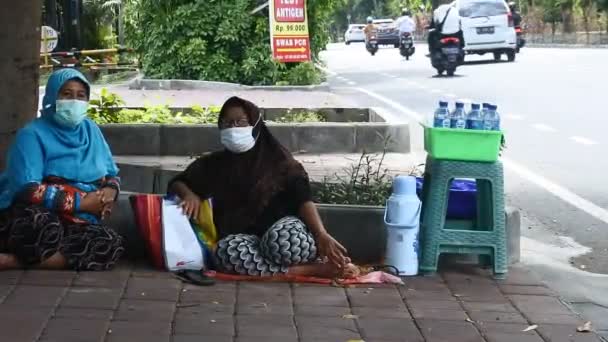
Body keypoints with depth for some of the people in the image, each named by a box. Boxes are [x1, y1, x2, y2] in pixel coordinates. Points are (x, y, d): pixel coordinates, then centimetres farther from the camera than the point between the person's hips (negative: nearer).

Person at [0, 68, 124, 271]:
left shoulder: (91, 130, 14)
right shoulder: (33, 134, -6)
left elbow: (112, 174, 20)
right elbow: (28, 190, -18)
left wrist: (110, 191, -5)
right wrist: (81, 202, -18)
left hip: (76, 224, 7)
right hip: (31, 219, -7)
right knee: (44, 226, -43)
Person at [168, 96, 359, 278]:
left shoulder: (276, 159, 4)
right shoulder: (214, 164, 16)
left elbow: (303, 198, -8)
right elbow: (176, 184, 23)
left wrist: (322, 235, -26)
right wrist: (188, 194, -3)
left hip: (282, 228, -3)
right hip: (244, 238, 4)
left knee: (284, 238, -42)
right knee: (227, 251, -36)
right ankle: (318, 269, -31)